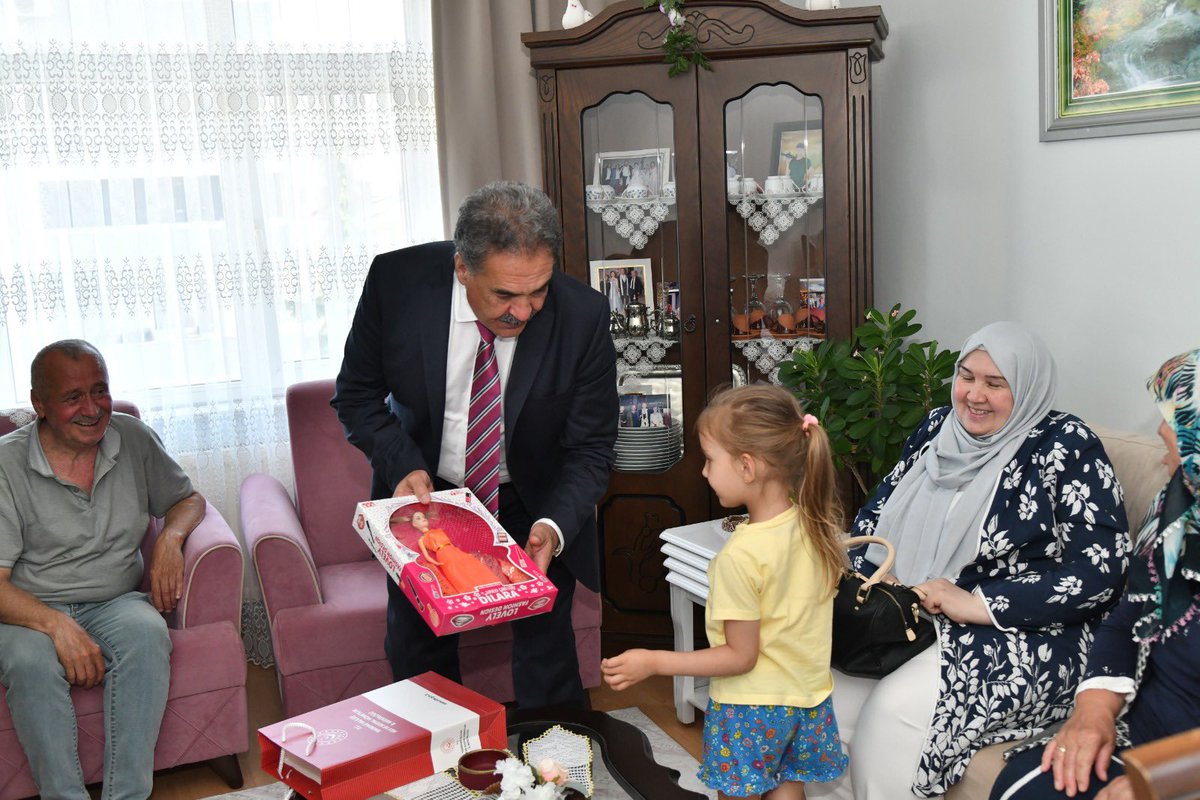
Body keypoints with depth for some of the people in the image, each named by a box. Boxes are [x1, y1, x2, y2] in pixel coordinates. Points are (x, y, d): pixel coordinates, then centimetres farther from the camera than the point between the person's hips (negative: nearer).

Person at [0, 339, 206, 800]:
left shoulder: (132, 439, 2)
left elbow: (188, 500, 15)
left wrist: (170, 537, -9)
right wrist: (58, 626, -29)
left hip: (115, 603, 2)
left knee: (147, 632, -31)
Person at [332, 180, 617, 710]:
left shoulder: (581, 317, -26)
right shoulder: (396, 282, -24)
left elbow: (590, 448, -15)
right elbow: (356, 394, -8)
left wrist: (554, 527, -32)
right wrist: (403, 466, -24)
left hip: (535, 506, -1)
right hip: (426, 492, 2)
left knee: (546, 645, 2)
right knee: (417, 647, 13)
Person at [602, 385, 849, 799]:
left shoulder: (742, 555, -27)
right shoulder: (818, 526, -7)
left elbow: (740, 656, -22)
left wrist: (652, 663, -19)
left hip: (752, 705, -6)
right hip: (807, 696, 6)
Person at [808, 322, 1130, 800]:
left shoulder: (1066, 447, -8)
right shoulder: (938, 428, 10)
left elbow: (1100, 571, -14)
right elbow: (877, 514, 17)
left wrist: (977, 603, -18)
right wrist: (870, 577, -5)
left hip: (1023, 638, -5)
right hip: (908, 616, 6)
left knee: (895, 708, -29)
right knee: (832, 687, -20)